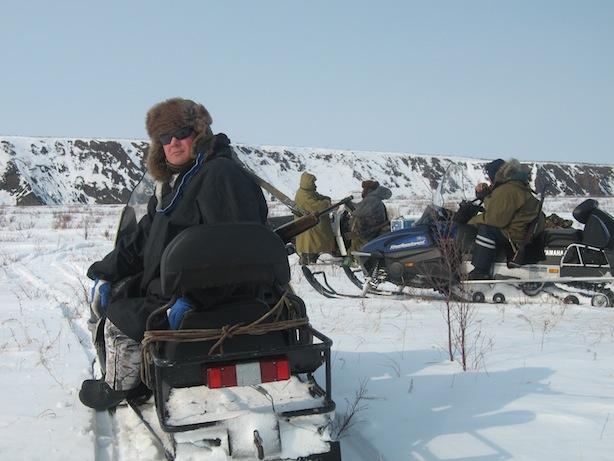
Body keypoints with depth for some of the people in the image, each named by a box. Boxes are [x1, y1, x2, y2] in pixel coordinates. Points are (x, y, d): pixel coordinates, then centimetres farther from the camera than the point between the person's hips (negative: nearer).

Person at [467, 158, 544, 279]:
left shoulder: (507, 191, -21)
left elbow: (497, 218, -24)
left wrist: (473, 221, -11)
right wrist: (484, 192, 7)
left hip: (519, 234, -12)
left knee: (485, 229, -24)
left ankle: (481, 271, -26)